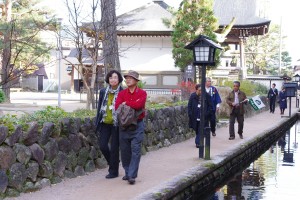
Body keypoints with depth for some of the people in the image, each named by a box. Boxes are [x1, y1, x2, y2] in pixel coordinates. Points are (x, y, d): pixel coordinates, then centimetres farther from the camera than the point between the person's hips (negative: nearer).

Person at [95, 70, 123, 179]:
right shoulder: (103, 92, 6)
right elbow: (99, 108, 11)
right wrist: (97, 124, 8)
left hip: (116, 124, -4)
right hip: (105, 123, 4)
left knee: (114, 148, 2)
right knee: (102, 145, 1)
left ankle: (113, 171, 16)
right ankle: (113, 162, 29)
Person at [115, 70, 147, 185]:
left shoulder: (142, 93, -1)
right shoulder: (122, 93, 8)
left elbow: (139, 104, -20)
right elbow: (117, 106, -7)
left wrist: (126, 103, -8)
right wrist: (132, 106, -14)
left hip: (137, 124, -3)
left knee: (135, 151, -7)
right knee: (125, 150, 8)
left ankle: (132, 176, -6)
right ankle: (127, 172, 24)